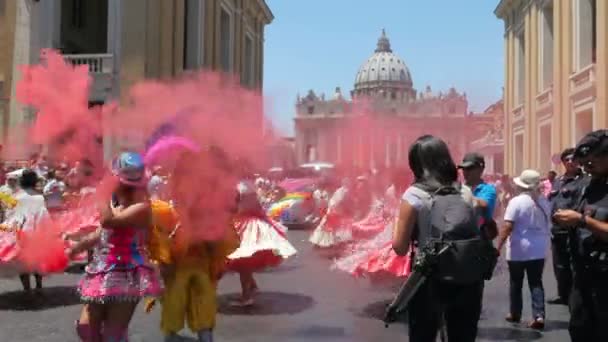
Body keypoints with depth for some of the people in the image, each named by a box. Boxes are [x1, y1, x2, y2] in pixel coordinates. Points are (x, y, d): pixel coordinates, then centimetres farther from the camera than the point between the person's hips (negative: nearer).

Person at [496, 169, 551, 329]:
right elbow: (546, 224, 16)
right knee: (536, 283, 7)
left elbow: (507, 227, -20)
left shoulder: (516, 202, -16)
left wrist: (498, 246, -15)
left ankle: (515, 314, 21)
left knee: (516, 283, 11)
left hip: (518, 249, -4)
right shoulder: (544, 202, 3)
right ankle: (539, 315, -5)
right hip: (538, 249, 4)